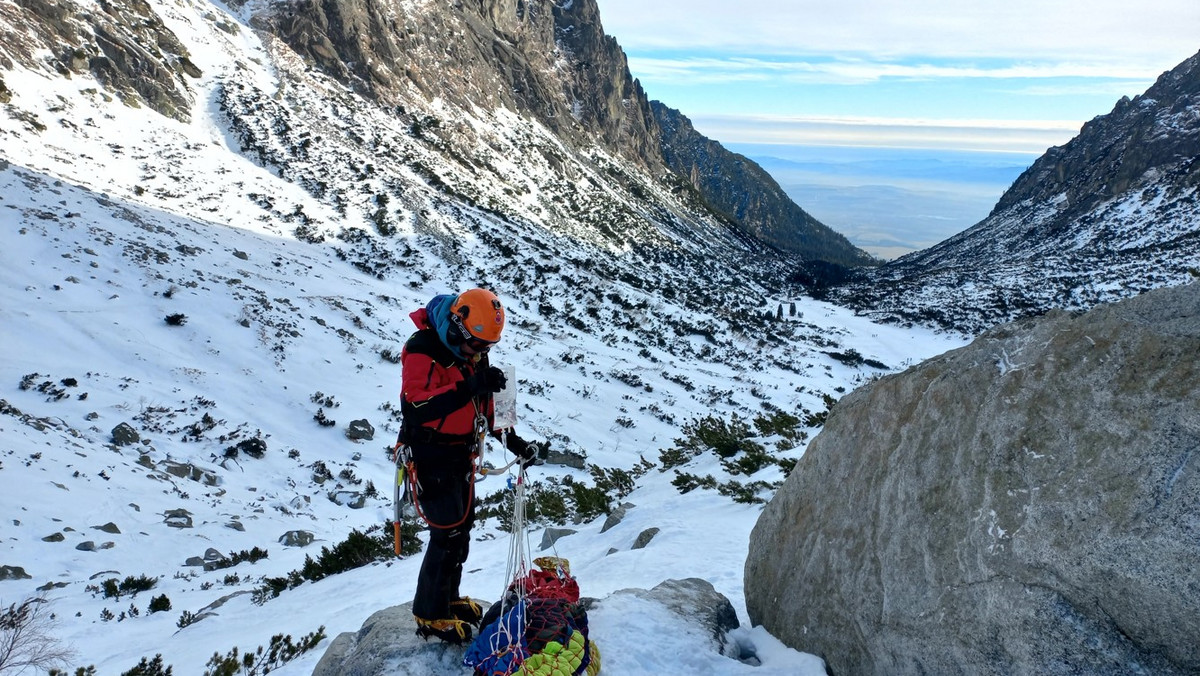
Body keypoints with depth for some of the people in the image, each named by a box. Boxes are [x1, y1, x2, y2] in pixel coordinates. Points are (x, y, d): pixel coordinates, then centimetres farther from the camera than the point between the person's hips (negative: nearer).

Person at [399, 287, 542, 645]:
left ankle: (449, 598, 35)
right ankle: (430, 615, 12)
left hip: (462, 456, 8)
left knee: (462, 528, 16)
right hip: (431, 457, -8)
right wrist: (468, 388, -45)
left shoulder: (473, 354, 3)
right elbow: (416, 407, -36)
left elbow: (485, 404, 12)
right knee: (447, 534, -6)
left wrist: (512, 440, 1)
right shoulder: (423, 350, -22)